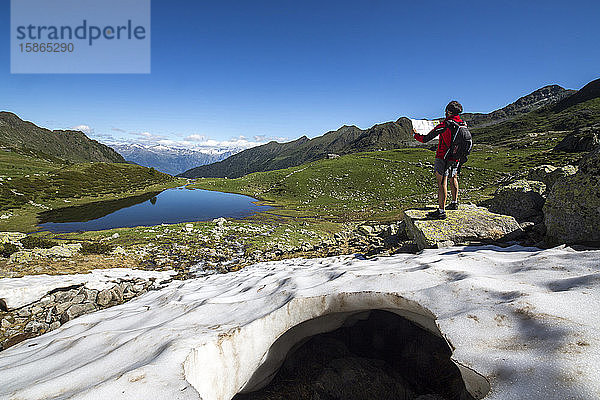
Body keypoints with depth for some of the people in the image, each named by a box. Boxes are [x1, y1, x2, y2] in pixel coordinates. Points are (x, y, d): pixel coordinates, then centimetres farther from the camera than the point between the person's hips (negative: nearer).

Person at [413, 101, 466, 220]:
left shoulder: (444, 125, -17)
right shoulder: (463, 124, 3)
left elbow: (425, 139, -15)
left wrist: (416, 135, 4)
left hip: (443, 157, -7)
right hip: (455, 158, 7)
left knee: (442, 183, -7)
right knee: (453, 178, 26)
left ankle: (441, 211, -8)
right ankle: (454, 203, 40)